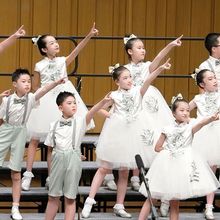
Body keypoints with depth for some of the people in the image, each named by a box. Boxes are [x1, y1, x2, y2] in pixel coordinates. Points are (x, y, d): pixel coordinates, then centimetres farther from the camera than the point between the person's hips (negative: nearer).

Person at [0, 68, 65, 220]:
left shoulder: (30, 98, -7)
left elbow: (42, 92, -25)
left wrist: (56, 83, -41)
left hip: (20, 135, 1)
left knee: (16, 173, 6)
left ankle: (15, 208, 11)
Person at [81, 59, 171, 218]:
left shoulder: (137, 91, 1)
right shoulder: (114, 95, -2)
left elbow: (148, 80, -15)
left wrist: (160, 69, -31)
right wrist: (108, 115, -13)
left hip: (131, 134, 2)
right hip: (115, 133, -2)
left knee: (124, 172, 7)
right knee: (105, 168, -1)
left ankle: (119, 206, 14)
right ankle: (89, 201, 1)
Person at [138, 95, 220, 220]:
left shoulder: (190, 127, -1)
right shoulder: (168, 130, 2)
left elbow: (201, 123, -24)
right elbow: (157, 147, 10)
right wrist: (168, 150, -6)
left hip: (183, 165, 0)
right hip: (167, 165, 0)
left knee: (174, 202, 5)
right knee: (151, 198, 2)